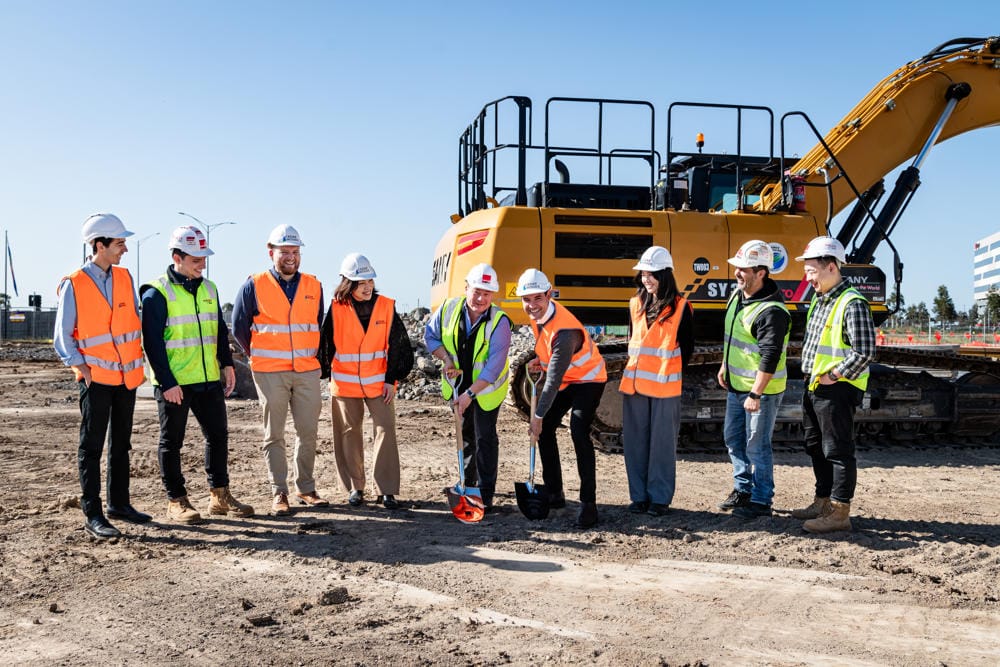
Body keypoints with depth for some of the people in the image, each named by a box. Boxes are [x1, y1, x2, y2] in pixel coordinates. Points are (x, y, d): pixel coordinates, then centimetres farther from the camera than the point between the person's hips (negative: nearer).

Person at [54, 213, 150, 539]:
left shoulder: (124, 277, 6)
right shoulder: (73, 285, -8)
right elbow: (62, 338, -5)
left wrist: (139, 363, 7)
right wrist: (82, 368, -14)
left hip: (127, 375, 6)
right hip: (96, 377, -6)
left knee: (121, 444, 14)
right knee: (92, 447, -2)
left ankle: (118, 503, 25)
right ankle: (93, 515, 1)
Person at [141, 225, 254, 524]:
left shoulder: (209, 289, 12)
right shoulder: (157, 294, -9)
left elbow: (220, 331, 18)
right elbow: (153, 341, -12)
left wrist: (226, 364, 6)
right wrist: (166, 382, -16)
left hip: (209, 380, 7)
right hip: (174, 384, -6)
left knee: (218, 435, 11)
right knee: (172, 442, 5)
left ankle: (220, 496, 22)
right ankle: (177, 502, 15)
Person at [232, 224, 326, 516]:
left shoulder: (313, 286, 8)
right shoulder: (255, 285, -1)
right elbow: (239, 327, 6)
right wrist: (257, 356, 11)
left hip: (307, 371, 3)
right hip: (270, 373, -3)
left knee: (308, 431, 5)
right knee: (274, 434, 2)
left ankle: (306, 488, 17)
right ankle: (279, 493, 8)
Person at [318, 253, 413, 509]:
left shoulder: (386, 307, -3)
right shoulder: (336, 309, -5)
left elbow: (399, 345, 0)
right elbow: (325, 344, 2)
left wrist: (392, 379, -2)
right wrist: (324, 375, 4)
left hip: (379, 383, 0)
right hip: (345, 383, 0)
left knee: (386, 430, -5)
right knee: (349, 434, 7)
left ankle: (386, 490, 0)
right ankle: (355, 487, 20)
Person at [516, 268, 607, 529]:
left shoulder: (564, 331, -37)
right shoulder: (537, 313, -10)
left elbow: (553, 380, -32)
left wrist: (538, 416, -25)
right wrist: (540, 360, 0)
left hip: (587, 380, -9)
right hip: (564, 379, 9)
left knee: (579, 433, -25)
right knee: (545, 429, 8)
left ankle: (588, 504, -22)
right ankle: (554, 493, 21)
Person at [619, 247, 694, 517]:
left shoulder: (680, 307, -4)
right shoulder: (636, 304, 10)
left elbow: (687, 347, 0)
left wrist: (671, 374, -1)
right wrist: (635, 368, 12)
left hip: (665, 386, -5)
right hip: (634, 383, 5)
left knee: (663, 442, 1)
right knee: (635, 441, 7)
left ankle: (660, 498, 10)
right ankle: (639, 496, 17)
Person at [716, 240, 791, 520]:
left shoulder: (771, 311, -25)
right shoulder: (738, 294, 5)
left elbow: (769, 358, -26)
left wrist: (755, 394, -26)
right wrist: (724, 367, 22)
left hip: (762, 390, -9)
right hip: (736, 384, 9)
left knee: (756, 445, 0)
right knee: (733, 437, 19)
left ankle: (762, 500, 13)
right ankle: (743, 489, 35)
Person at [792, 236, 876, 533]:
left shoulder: (853, 303, -17)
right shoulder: (819, 301, 12)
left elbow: (865, 352, -23)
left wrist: (834, 375, -17)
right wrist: (810, 375, 12)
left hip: (837, 390, -10)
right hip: (814, 387, 10)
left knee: (838, 451, -3)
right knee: (816, 448, 18)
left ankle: (840, 512, 3)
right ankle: (823, 503, 30)